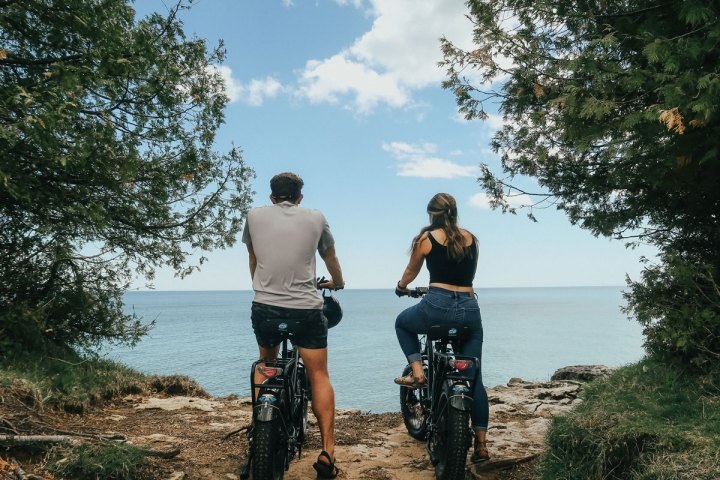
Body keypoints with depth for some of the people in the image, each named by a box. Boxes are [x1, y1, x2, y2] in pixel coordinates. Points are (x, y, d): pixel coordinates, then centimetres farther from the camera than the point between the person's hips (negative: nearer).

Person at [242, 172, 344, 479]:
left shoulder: (254, 216, 7)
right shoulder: (315, 218, 6)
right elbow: (331, 258, 21)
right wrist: (337, 282, 42)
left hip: (264, 307, 2)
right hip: (306, 309, -1)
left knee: (266, 364, 27)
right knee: (319, 376, 8)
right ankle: (327, 452, 4)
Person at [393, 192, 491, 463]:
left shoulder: (426, 238, 3)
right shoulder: (471, 239, 13)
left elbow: (411, 272, 17)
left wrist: (401, 287, 38)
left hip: (437, 306, -3)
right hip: (469, 308, 4)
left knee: (402, 322, 29)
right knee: (474, 378, 11)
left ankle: (417, 372, 11)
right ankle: (481, 445, 12)